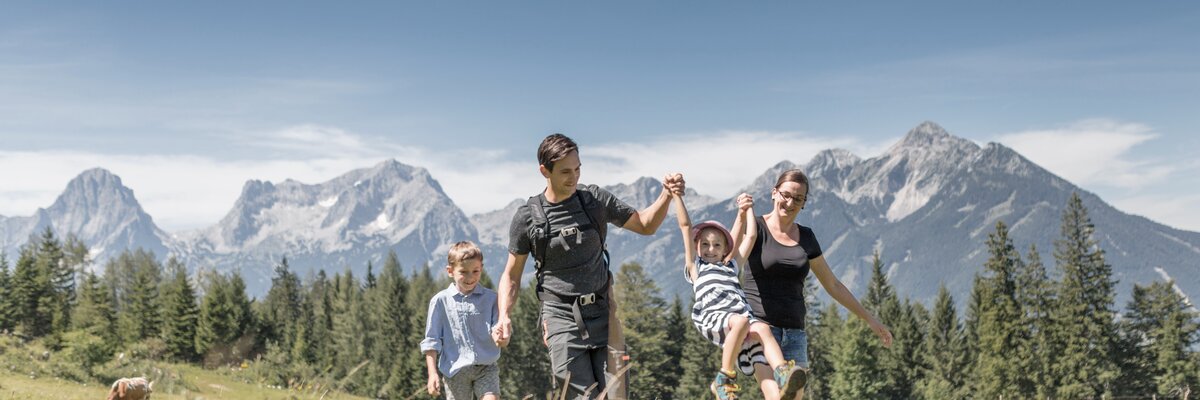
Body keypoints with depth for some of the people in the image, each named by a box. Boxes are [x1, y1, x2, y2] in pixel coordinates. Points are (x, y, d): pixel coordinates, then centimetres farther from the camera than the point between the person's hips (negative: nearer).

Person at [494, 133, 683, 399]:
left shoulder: (595, 200, 3)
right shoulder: (527, 217, -3)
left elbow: (645, 225, 12)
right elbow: (511, 275, 6)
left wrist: (667, 195, -6)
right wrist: (504, 315, -10)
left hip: (602, 314, 3)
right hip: (562, 318, -2)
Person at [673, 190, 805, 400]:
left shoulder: (731, 266, 35)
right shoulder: (695, 266, 24)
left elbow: (750, 236, 37)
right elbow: (685, 225, 20)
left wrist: (747, 209, 43)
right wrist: (677, 195, 19)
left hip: (741, 315, 4)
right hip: (712, 316, -4)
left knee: (763, 329, -27)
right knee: (741, 321, -35)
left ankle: (783, 373, -47)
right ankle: (724, 378, -27)